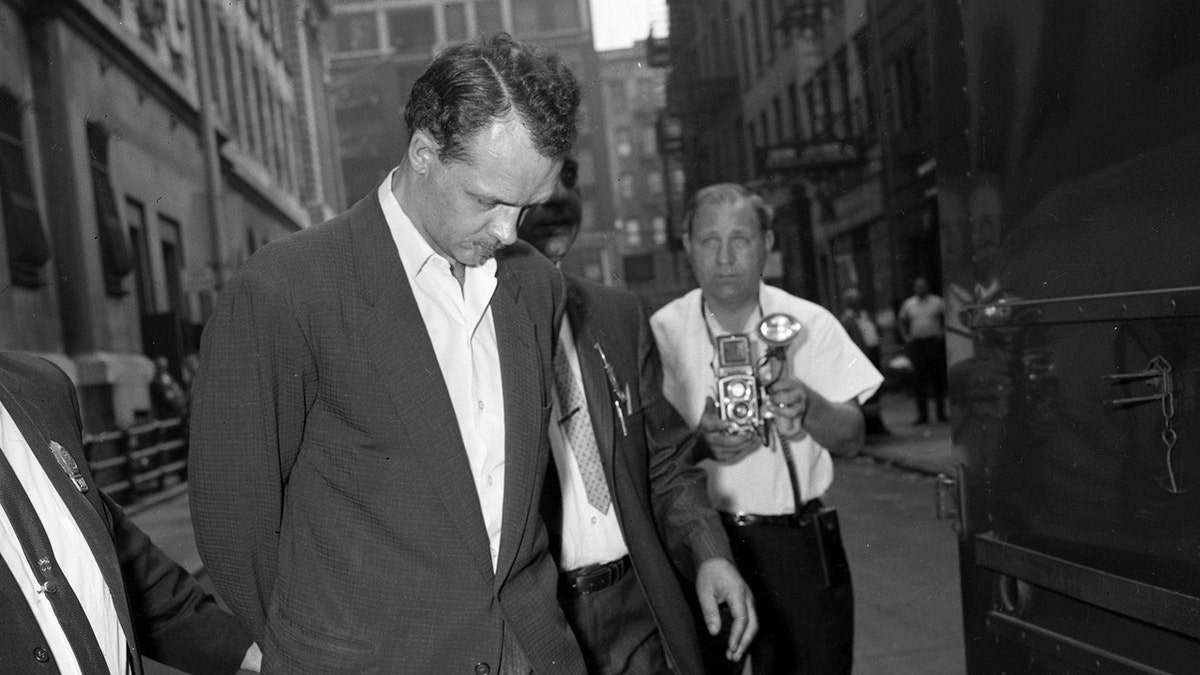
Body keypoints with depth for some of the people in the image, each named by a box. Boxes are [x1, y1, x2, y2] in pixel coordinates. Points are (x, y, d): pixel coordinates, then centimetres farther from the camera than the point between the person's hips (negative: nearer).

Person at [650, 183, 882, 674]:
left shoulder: (810, 324, -1)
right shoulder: (662, 333, -3)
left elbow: (852, 440, -2)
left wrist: (808, 407, -22)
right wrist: (701, 444, -25)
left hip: (802, 546, 1)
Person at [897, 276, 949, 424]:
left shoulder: (937, 302, 4)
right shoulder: (908, 304, 9)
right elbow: (901, 322, 16)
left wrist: (943, 332, -3)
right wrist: (905, 337, 4)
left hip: (935, 343, -1)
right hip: (916, 344, 1)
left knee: (938, 378, 0)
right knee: (919, 380, 0)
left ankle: (941, 413, 7)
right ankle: (922, 415, 5)